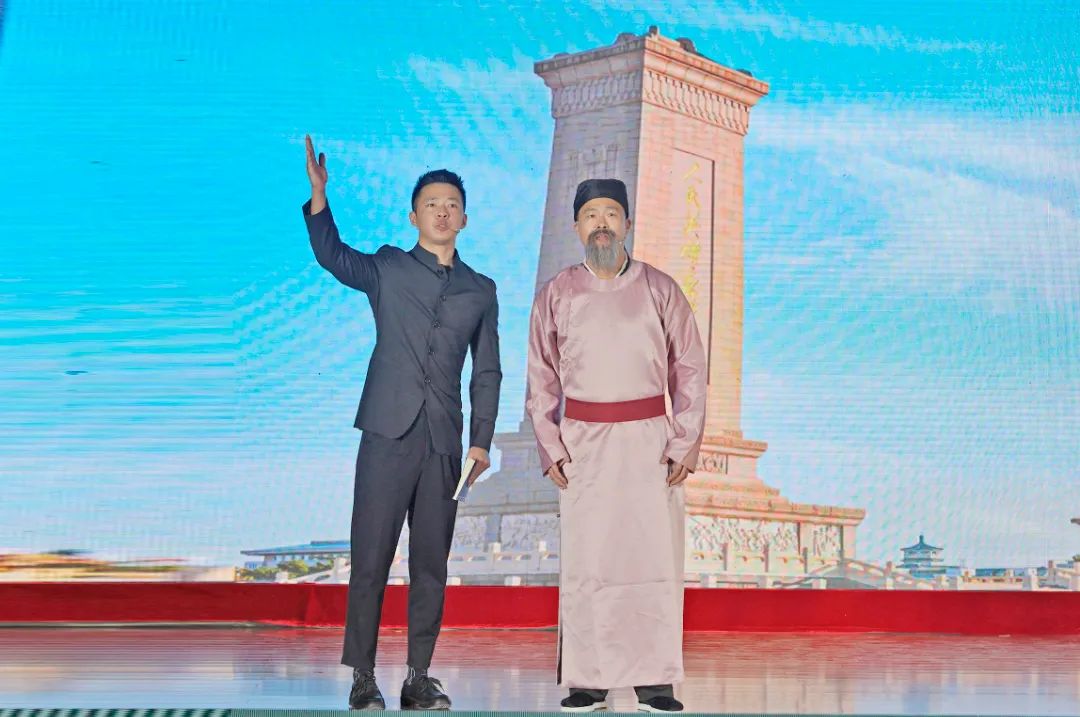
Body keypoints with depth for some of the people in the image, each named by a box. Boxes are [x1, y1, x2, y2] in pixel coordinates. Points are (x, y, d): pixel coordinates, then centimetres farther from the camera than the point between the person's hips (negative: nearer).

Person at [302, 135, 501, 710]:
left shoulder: (481, 290, 15)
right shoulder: (388, 269, 8)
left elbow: (487, 372, 16)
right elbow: (333, 257, -10)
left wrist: (481, 440, 6)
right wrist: (319, 195, -25)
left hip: (444, 442, 3)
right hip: (389, 433, -2)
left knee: (431, 565, 5)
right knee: (371, 559, -2)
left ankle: (419, 677, 14)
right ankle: (362, 679, 7)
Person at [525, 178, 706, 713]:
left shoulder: (659, 289, 5)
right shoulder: (556, 295, 7)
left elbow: (689, 369, 6)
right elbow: (541, 378, 9)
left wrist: (686, 442, -2)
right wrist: (549, 448, 0)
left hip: (649, 439, 0)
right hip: (582, 442, 0)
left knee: (654, 558, -2)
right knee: (584, 562, 0)